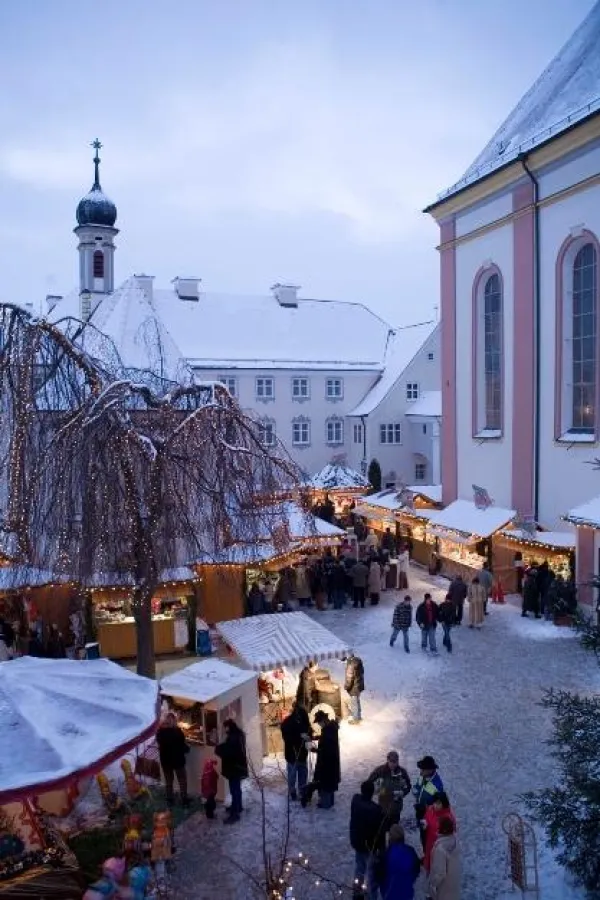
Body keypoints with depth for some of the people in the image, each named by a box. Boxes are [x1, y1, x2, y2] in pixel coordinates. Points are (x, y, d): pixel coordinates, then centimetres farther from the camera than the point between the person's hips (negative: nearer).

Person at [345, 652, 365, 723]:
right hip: (359, 685, 9)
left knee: (354, 704, 11)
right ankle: (359, 717, 41)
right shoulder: (358, 660, -4)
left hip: (354, 688, -9)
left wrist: (346, 687, -9)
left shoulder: (351, 665, -31)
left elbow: (349, 678, -25)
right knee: (357, 702, 26)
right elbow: (361, 672, 9)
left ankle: (355, 719, 27)